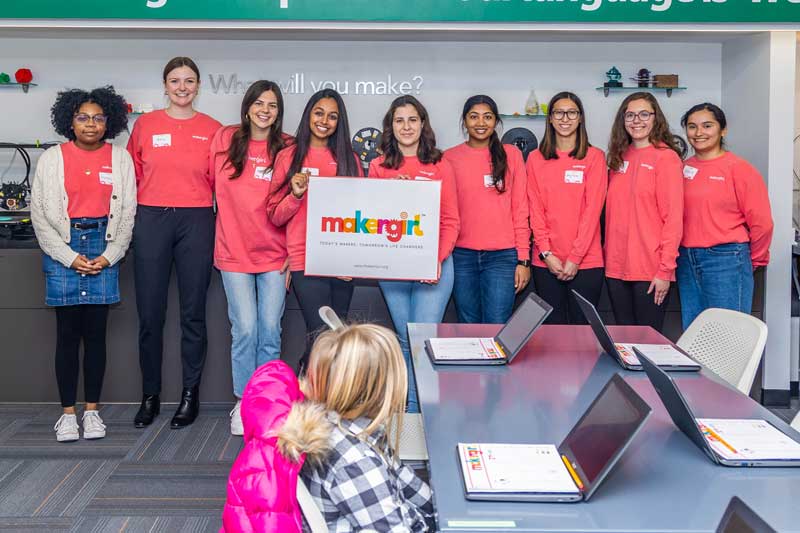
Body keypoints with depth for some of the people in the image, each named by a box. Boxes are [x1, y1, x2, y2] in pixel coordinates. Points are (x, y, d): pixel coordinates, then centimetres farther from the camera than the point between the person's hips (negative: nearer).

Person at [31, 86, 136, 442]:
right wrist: (70, 257, -7)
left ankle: (92, 409, 13)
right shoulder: (52, 159, 3)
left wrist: (109, 256, -4)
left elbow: (128, 213, 5)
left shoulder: (121, 158, 6)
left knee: (96, 332, 3)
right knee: (67, 333, 0)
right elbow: (39, 215, 1)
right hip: (63, 247, -1)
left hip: (103, 247, 1)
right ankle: (68, 412, 9)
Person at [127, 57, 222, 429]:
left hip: (196, 222, -1)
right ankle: (150, 396, 17)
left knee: (193, 313, 4)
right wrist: (143, 208, 4)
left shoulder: (212, 129, 5)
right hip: (151, 221, 1)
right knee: (149, 314, 3)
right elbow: (132, 175, 11)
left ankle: (190, 395, 16)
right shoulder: (145, 125, 7)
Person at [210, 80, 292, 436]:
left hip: (274, 253, 1)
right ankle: (242, 402, 12)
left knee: (270, 330, 2)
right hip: (234, 251, 0)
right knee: (245, 329, -4)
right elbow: (211, 184, 9)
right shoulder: (225, 140, 3)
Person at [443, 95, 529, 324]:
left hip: (503, 255, -1)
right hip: (462, 255, 1)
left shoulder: (511, 154, 5)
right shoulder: (450, 158, 6)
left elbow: (520, 210, 4)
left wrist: (523, 258, -1)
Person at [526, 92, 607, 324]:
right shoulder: (536, 159, 8)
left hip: (586, 261, -2)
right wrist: (546, 253, -7)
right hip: (546, 261, 2)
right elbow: (535, 209, 4)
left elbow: (593, 209, -5)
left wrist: (575, 257, -11)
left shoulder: (594, 157, 2)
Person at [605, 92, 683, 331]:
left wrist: (665, 270, -15)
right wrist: (607, 253, 6)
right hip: (616, 267, 5)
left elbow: (673, 217, -10)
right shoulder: (619, 157, 12)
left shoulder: (666, 157, -5)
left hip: (650, 270, -5)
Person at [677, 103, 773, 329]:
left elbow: (761, 222, -7)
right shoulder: (684, 168, 8)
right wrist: (685, 254, 7)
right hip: (687, 261, 6)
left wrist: (754, 261, 3)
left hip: (726, 261, -5)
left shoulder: (739, 168, -7)